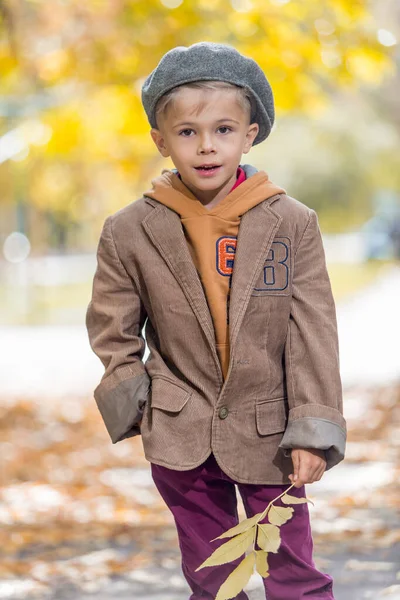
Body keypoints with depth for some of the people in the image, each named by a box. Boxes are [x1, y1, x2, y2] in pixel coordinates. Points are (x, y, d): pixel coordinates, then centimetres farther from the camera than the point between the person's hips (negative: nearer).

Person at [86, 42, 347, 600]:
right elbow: (113, 326, 6)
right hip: (180, 438, 1)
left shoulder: (292, 224, -8)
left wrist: (313, 430, -10)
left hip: (269, 435, -1)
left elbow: (314, 334, -7)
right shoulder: (130, 232, -5)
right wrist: (131, 398, -1)